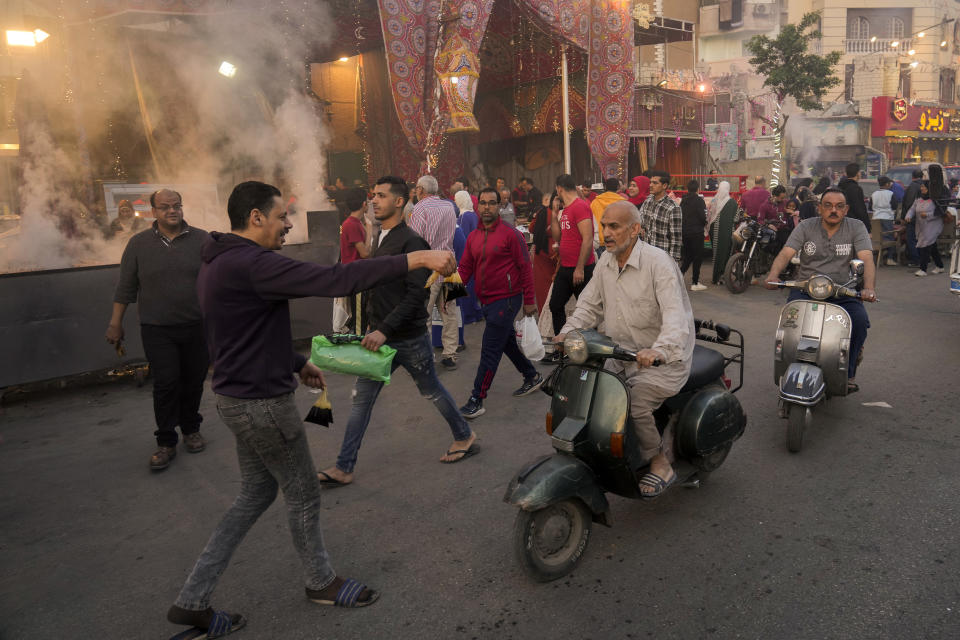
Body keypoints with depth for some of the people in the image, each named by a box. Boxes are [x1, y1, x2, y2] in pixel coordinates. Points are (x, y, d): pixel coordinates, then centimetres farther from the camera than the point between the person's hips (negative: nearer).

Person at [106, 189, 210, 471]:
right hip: (157, 329, -1)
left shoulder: (201, 239, 1)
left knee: (193, 381, 9)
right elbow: (125, 287, 7)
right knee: (165, 384, -4)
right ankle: (166, 443, 8)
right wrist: (116, 323, 7)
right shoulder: (138, 244, 3)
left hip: (196, 326, 1)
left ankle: (191, 430, 29)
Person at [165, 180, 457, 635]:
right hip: (262, 404, -10)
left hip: (241, 398, 10)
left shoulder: (219, 264, 9)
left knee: (256, 494, 20)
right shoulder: (250, 264, -24)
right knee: (303, 494, 10)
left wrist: (296, 363, 21)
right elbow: (334, 280, -33)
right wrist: (416, 259, -34)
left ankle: (192, 600, 26)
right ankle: (320, 581, 34)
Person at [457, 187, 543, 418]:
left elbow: (525, 267, -9)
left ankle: (476, 401, -2)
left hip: (506, 300, -7)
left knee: (490, 350, -7)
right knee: (508, 343, 20)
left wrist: (529, 300, -10)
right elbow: (465, 268, 9)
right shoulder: (473, 237, 10)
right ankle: (532, 376, 41)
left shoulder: (510, 234, -10)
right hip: (487, 301, 8)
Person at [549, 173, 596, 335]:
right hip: (565, 268, 10)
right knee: (555, 305, 14)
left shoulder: (580, 206, -15)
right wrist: (554, 214, 11)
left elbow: (587, 239, -22)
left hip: (581, 269, -10)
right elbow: (558, 237, 18)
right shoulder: (565, 209, 14)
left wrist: (580, 269, -23)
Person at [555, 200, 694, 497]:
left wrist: (658, 351, -45)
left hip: (665, 359, -7)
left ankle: (661, 464, -3)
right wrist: (567, 333, -3)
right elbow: (590, 305, 15)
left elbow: (676, 314, -28)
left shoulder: (657, 262, -16)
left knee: (635, 402, -27)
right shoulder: (605, 262, 7)